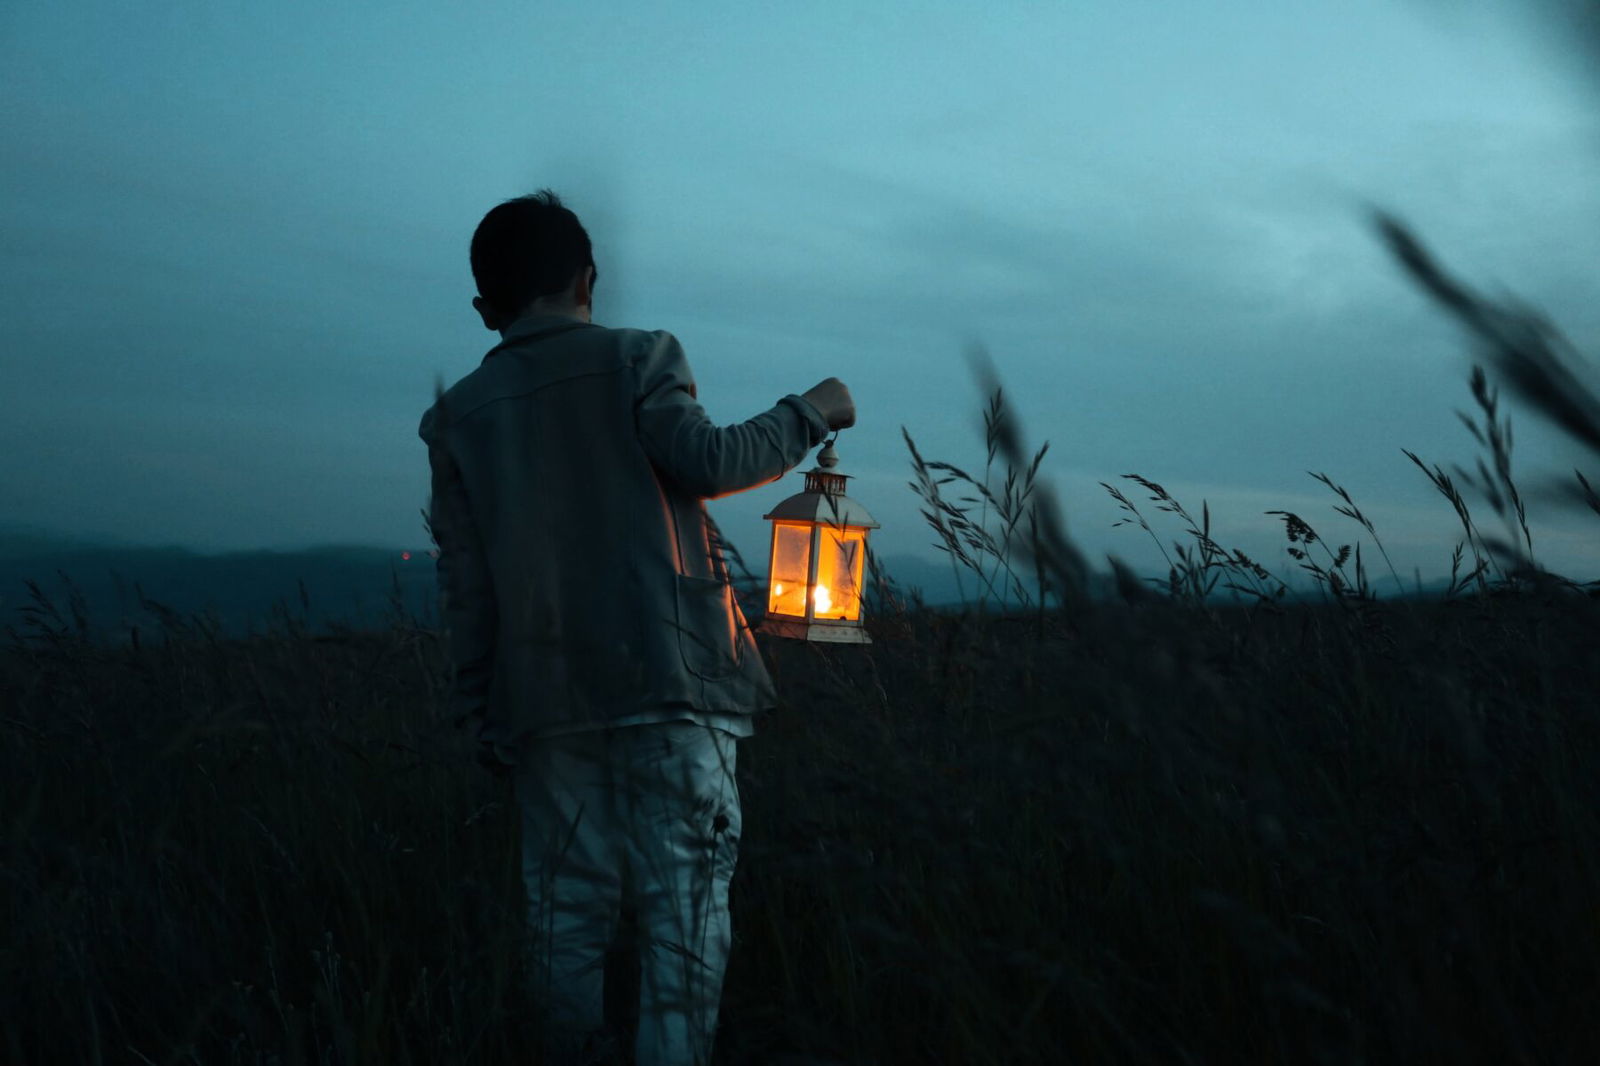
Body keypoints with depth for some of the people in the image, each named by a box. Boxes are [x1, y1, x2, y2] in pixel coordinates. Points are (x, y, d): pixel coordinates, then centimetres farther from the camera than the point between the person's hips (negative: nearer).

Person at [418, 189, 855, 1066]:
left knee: (570, 903, 11)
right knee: (684, 897, -1)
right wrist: (806, 412, 3)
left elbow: (463, 583, 10)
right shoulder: (634, 359, 0)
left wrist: (480, 713, 15)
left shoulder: (458, 413, 11)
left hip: (547, 697, 4)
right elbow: (707, 461, -13)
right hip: (667, 674, -4)